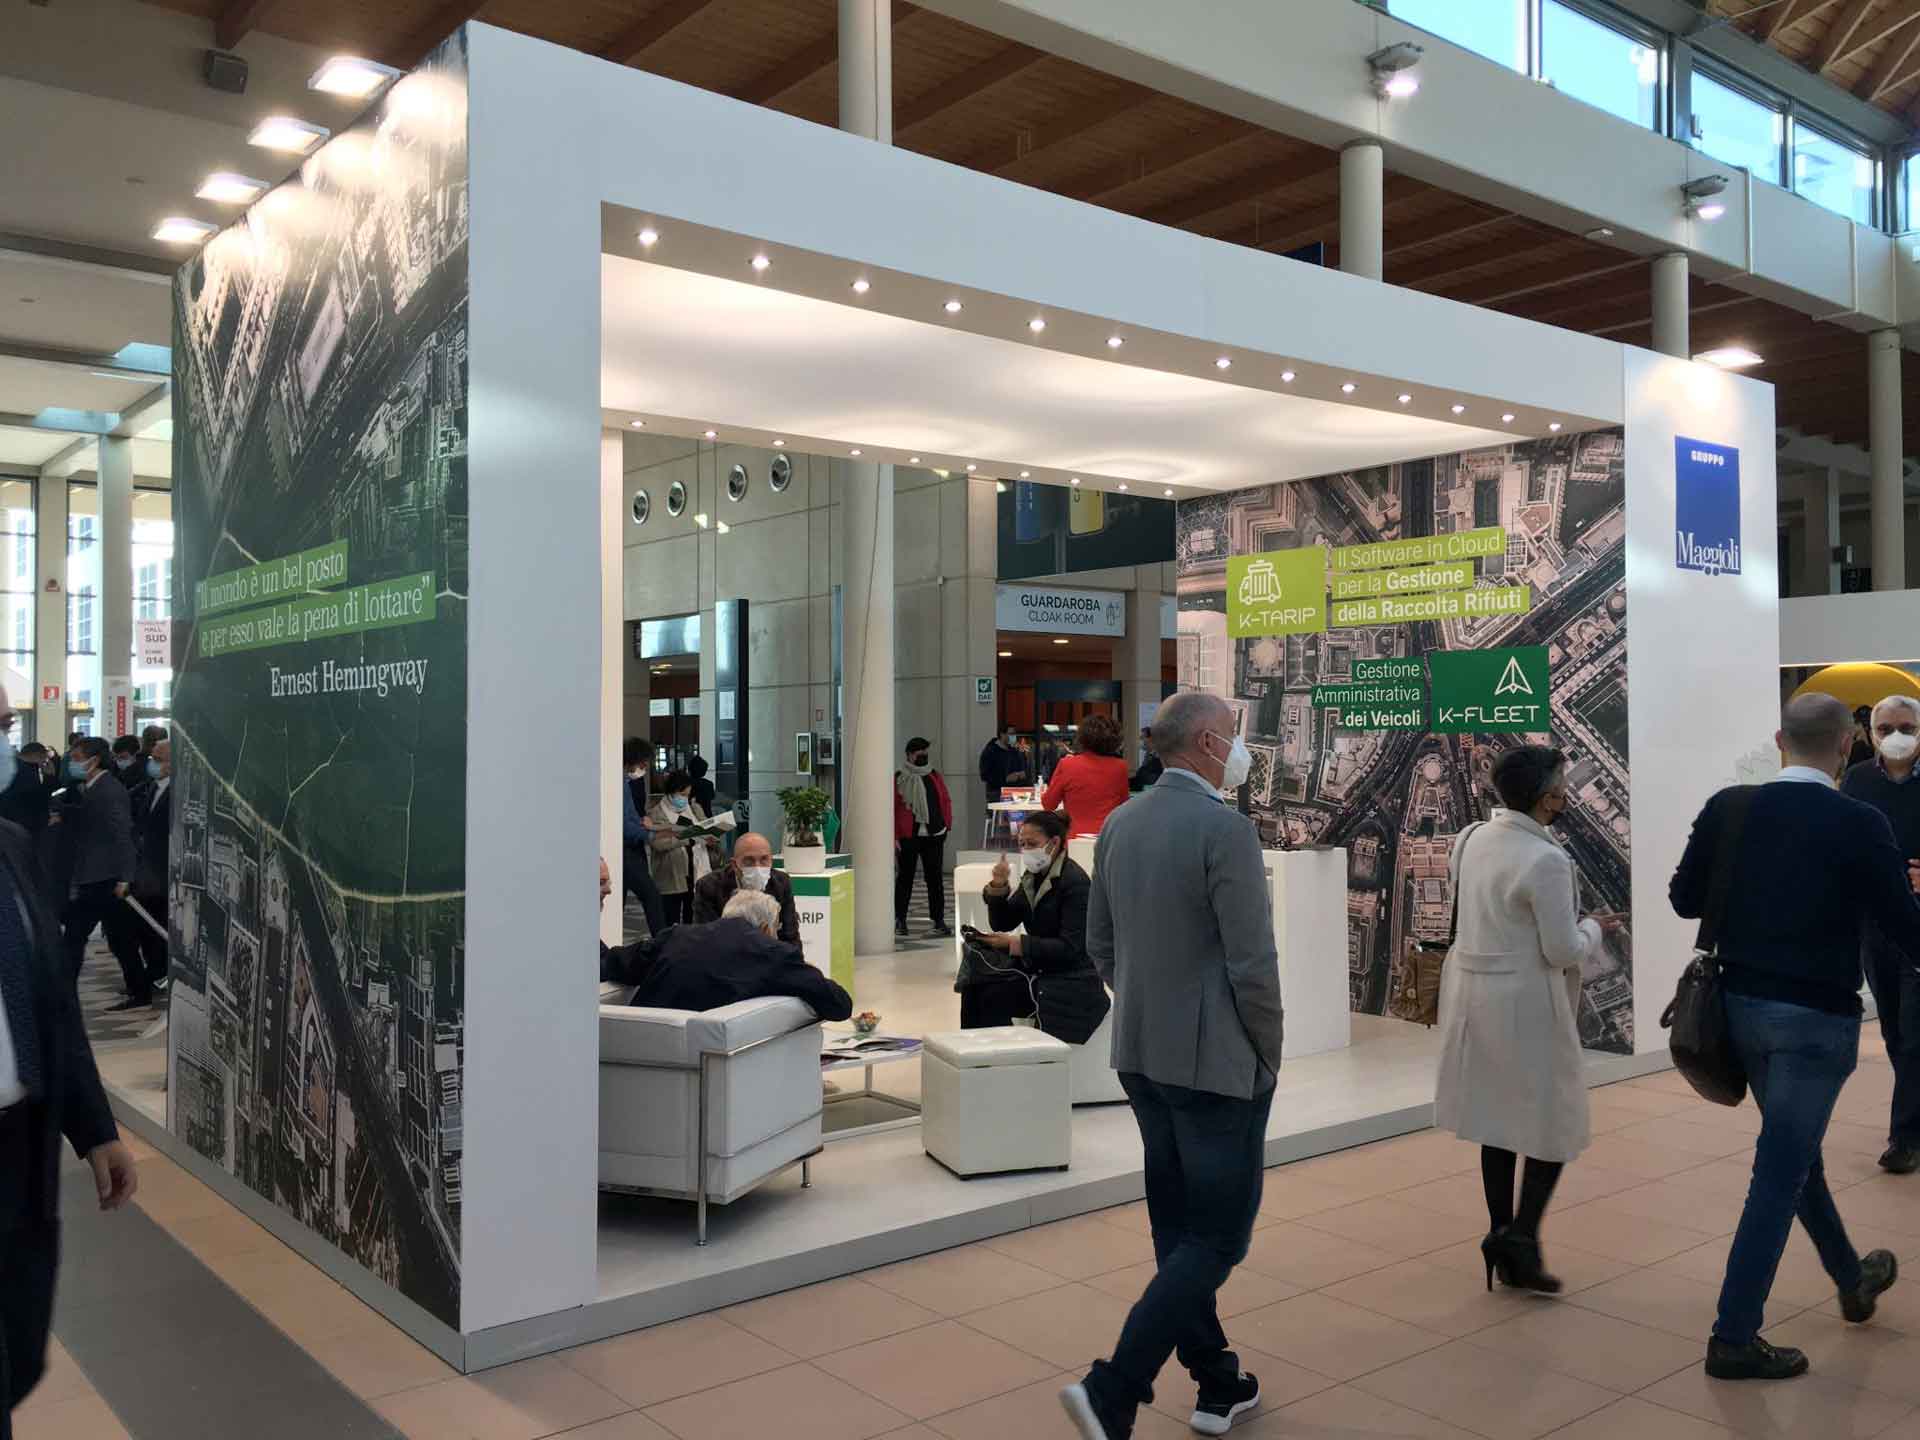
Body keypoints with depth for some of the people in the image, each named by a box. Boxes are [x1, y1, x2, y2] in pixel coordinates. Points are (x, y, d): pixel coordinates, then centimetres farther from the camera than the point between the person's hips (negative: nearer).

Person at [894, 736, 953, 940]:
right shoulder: (898, 778, -1)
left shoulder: (935, 777, 11)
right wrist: (894, 836, -7)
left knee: (935, 878, 4)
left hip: (934, 836, 3)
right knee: (904, 878, 5)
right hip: (907, 837, -3)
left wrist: (946, 826, 5)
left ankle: (939, 920, 10)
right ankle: (900, 921, 13)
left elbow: (946, 802, 14)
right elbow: (892, 809, -3)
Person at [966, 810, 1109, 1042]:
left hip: (1069, 981, -7)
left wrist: (1016, 944, -26)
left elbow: (1070, 948, -21)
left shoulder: (1075, 882, -15)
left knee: (992, 995, -23)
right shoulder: (1032, 877, 8)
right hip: (1035, 968, 7)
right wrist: (998, 889, -9)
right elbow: (1003, 923, 9)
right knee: (975, 986, -15)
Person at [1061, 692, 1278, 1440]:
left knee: (1179, 1229, 17)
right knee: (1217, 1237, 2)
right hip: (1218, 1062, -8)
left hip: (1142, 1055, 8)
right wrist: (1269, 1054, -5)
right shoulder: (1226, 830, -19)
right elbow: (1253, 964, -18)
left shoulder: (1119, 824, 4)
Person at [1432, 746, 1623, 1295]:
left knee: (1498, 1119, 16)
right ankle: (1520, 1237, 2)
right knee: (1553, 1122, 7)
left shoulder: (1471, 839, 2)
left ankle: (1502, 1239, 23)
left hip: (1474, 992, 8)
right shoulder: (1546, 860, -21)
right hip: (1525, 1002, -8)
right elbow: (1562, 950, -18)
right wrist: (1592, 929, 3)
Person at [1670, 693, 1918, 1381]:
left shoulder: (1727, 809, -4)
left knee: (1799, 1150, 24)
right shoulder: (1860, 825, -16)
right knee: (1779, 1173, 3)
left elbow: (1684, 900, 4)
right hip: (1816, 1018, -5)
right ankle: (1734, 1337, 8)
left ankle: (1853, 1280, 46)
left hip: (1744, 1006, 5)